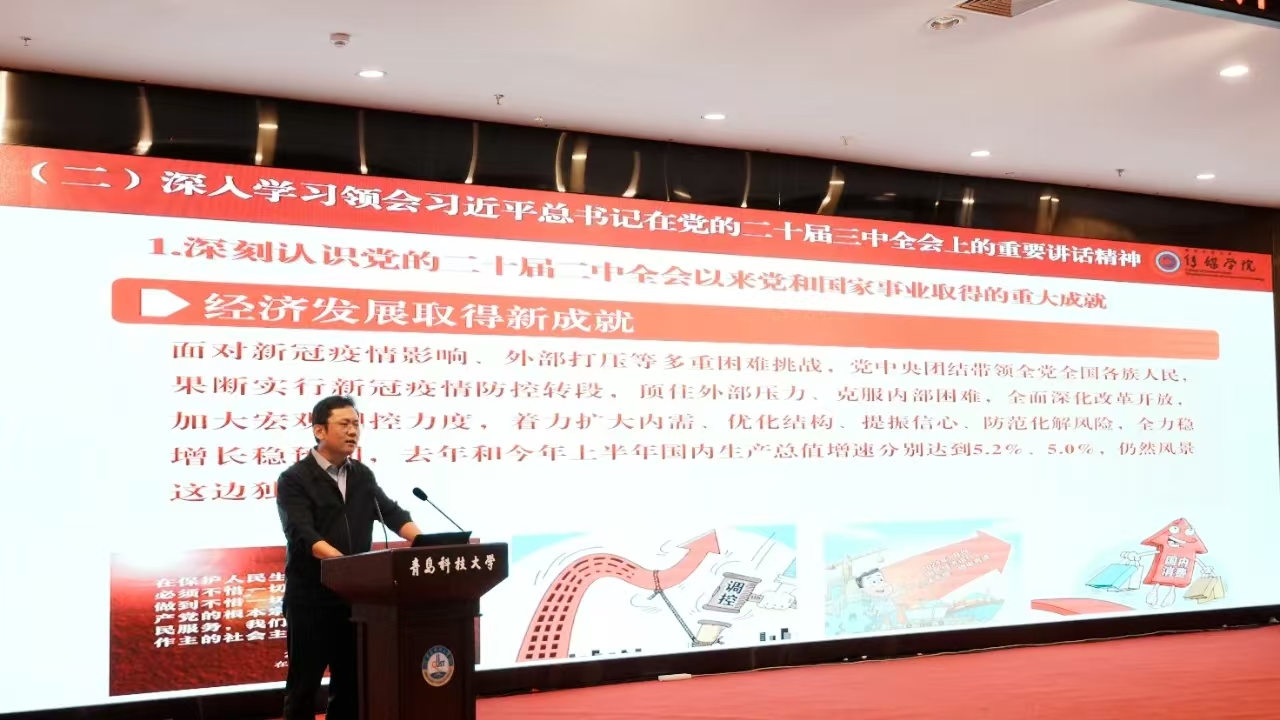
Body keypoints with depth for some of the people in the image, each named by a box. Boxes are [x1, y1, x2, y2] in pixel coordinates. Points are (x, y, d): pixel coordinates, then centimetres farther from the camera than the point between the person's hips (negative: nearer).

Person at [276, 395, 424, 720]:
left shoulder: (363, 476, 11)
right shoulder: (295, 479, -8)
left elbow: (392, 513, 3)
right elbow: (302, 534, -20)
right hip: (311, 598, -5)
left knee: (350, 680, 12)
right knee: (305, 684, 4)